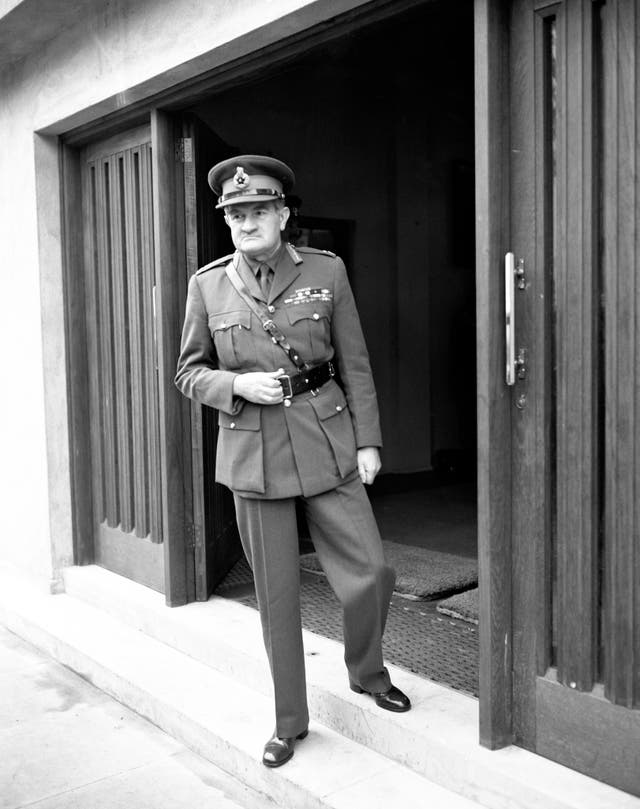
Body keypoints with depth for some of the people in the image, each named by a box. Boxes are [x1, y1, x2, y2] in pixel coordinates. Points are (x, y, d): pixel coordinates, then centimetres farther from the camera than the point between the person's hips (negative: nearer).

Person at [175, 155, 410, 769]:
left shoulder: (326, 271, 1)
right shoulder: (207, 285, 1)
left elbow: (355, 365, 4)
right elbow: (190, 373, 7)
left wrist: (367, 440, 0)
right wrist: (238, 385, -12)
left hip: (325, 444, 0)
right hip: (253, 453, 0)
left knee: (370, 570, 1)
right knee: (276, 594, 7)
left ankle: (367, 672, 34)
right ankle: (289, 722, 27)